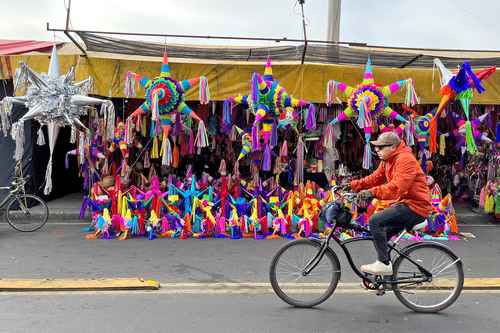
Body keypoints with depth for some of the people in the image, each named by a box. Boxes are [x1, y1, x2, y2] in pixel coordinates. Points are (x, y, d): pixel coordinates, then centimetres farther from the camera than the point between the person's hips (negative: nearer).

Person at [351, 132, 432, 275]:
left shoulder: (405, 160, -18)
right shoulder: (387, 160, 13)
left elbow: (397, 187, -31)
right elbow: (375, 178, 12)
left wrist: (372, 192, -40)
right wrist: (353, 185, 2)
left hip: (414, 206, -10)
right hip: (404, 203, 10)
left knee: (375, 221, -21)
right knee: (380, 233, 13)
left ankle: (384, 263, -13)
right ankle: (385, 269, 23)